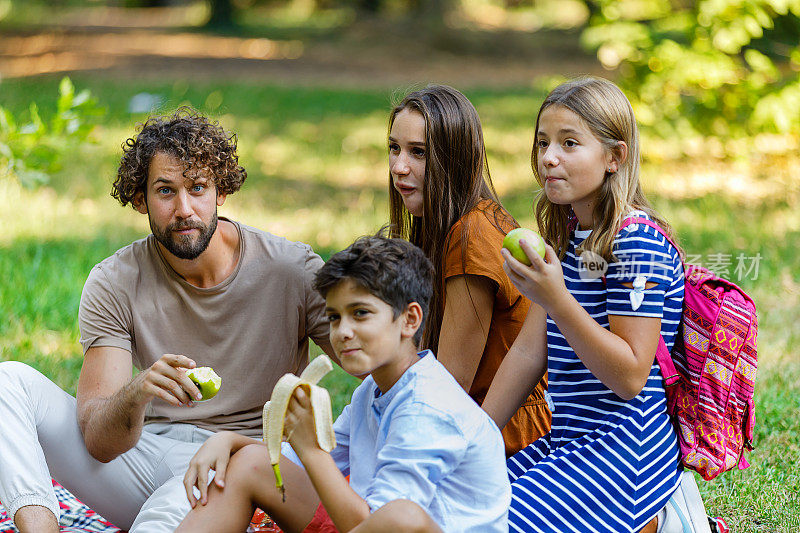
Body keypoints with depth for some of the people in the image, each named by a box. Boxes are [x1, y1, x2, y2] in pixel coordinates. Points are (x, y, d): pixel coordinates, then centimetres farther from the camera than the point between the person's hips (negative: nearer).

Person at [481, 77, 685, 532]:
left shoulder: (637, 241, -16)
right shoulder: (567, 235, 10)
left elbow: (630, 378, -20)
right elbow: (530, 351, 13)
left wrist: (555, 298, -28)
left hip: (624, 446, -9)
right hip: (568, 439, 9)